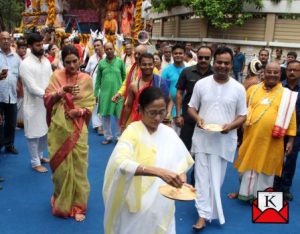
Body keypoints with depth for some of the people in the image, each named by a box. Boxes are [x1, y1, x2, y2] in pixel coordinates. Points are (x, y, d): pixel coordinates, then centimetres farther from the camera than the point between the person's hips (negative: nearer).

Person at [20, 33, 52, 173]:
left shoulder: (46, 61, 5)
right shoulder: (25, 64, -15)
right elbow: (32, 88, -21)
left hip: (47, 102, 6)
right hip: (33, 104, -6)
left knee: (45, 132, 17)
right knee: (34, 134, 5)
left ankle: (40, 156, 37)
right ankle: (35, 162, 19)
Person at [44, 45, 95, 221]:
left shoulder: (86, 79, 1)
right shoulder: (56, 76, 1)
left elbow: (91, 104, 3)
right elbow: (47, 99, -2)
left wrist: (80, 111, -16)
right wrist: (61, 91, -19)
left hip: (77, 129, 0)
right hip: (59, 128, 1)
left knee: (78, 166, 3)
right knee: (60, 165, 9)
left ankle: (78, 205, 17)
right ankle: (62, 203, 30)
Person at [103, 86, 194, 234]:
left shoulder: (169, 133, 0)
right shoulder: (132, 131, -14)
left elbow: (180, 164, 7)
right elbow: (121, 163, -30)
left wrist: (181, 182, -15)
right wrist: (159, 172, -39)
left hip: (163, 205, 4)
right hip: (137, 205, -4)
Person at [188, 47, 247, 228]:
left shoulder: (238, 88, -2)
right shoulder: (201, 84, 0)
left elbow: (243, 115, 3)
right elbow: (191, 107, 7)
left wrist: (231, 125, -18)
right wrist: (197, 118, -15)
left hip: (224, 140, 0)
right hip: (202, 137, 0)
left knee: (217, 178, 10)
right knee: (202, 176, 1)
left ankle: (209, 210, 30)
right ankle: (204, 214, 10)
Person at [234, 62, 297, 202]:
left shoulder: (286, 94, 2)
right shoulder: (253, 89, 5)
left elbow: (291, 118, 2)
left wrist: (290, 140, -1)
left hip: (271, 141, -1)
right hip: (251, 137, 1)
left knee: (265, 167, 12)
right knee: (248, 165, 12)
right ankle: (245, 192, 30)